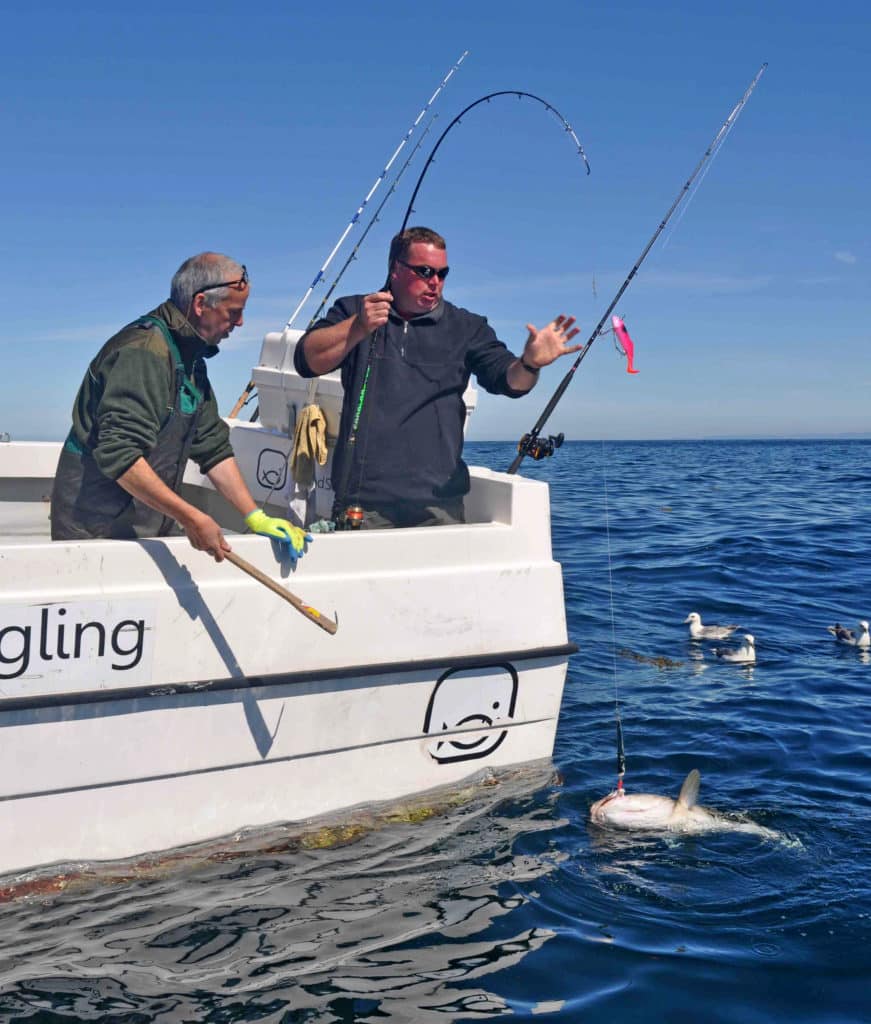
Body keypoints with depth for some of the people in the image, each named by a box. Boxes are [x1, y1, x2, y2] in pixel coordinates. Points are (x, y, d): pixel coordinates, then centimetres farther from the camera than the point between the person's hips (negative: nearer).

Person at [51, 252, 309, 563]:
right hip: (98, 530, -9)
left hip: (151, 529, 9)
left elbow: (213, 447, 13)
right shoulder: (142, 351, -18)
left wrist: (256, 518, 5)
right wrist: (191, 518, -26)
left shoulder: (190, 357, 13)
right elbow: (120, 456, -27)